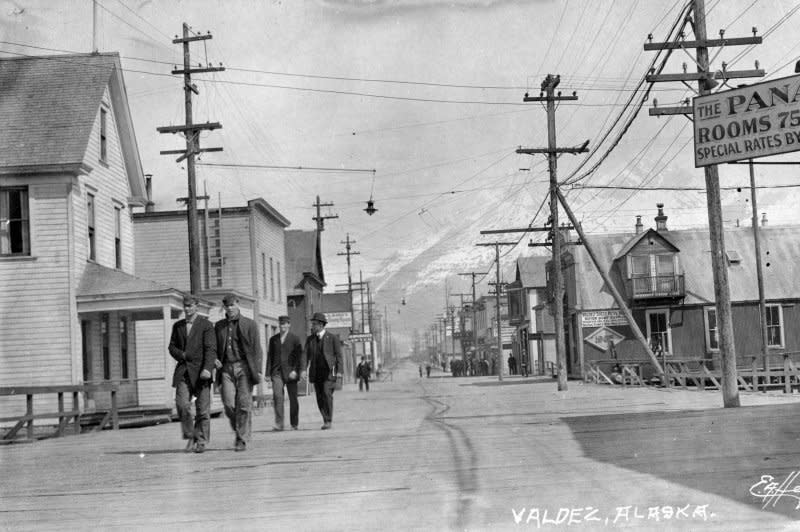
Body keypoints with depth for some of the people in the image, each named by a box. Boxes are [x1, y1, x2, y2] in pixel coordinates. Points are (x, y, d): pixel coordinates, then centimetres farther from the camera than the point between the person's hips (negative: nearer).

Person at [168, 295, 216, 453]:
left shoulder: (206, 325, -2)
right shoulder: (178, 326, 14)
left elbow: (210, 349, -10)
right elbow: (172, 347, 16)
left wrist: (207, 368, -24)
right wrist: (182, 355, -6)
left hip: (200, 371, -3)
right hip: (183, 370, 3)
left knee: (202, 408, -2)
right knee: (182, 404, -12)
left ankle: (201, 441, 8)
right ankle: (190, 437, 3)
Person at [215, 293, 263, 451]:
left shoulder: (249, 324, 4)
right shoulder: (219, 326, 15)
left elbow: (256, 349, 1)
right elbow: (214, 347, 22)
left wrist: (257, 371, -6)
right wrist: (215, 359, 0)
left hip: (244, 367, -3)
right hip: (226, 368, 3)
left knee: (244, 403, -6)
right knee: (228, 403, -8)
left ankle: (243, 440, 0)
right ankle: (238, 430, 16)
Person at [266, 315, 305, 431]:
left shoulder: (295, 339, 3)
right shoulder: (273, 339, 12)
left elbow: (300, 355, -3)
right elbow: (270, 356, 13)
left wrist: (301, 370, -15)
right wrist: (268, 373, 6)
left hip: (290, 372, -1)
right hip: (277, 372, 1)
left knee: (293, 398, 3)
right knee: (277, 396, -15)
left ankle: (294, 424, 15)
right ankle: (279, 423, -18)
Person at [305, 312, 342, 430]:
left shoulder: (332, 338, 1)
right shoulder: (310, 339, 12)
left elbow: (339, 355, 0)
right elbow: (306, 355, 7)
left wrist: (339, 371, -11)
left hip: (329, 371, -4)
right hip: (316, 373, 4)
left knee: (327, 394, -18)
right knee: (319, 397, 2)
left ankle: (329, 421, -14)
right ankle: (326, 420, 13)